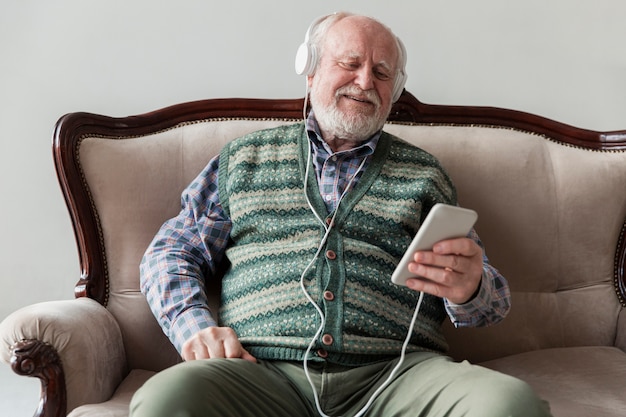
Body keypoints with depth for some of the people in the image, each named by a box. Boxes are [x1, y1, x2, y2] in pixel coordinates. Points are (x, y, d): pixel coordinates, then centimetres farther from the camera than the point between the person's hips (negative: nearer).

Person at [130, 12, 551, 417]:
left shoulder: (423, 174, 19)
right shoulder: (244, 159, 19)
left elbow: (492, 296, 16)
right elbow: (171, 254, 18)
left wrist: (468, 289, -11)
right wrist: (195, 325, -4)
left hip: (396, 372, 1)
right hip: (263, 369, 0)